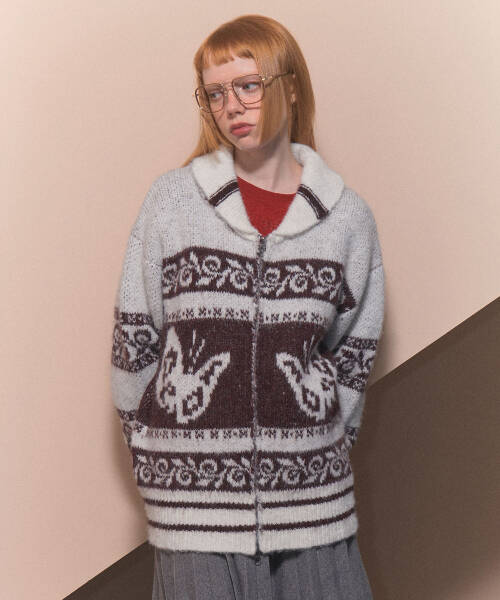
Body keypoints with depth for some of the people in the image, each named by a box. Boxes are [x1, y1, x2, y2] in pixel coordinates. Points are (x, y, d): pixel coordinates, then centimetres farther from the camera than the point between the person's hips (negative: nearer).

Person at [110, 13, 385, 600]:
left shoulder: (348, 215, 3)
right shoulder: (174, 198, -1)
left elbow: (352, 352, 11)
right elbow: (134, 340, 4)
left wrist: (321, 448, 9)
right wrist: (153, 451, 5)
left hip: (310, 491, 1)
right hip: (195, 491, -1)